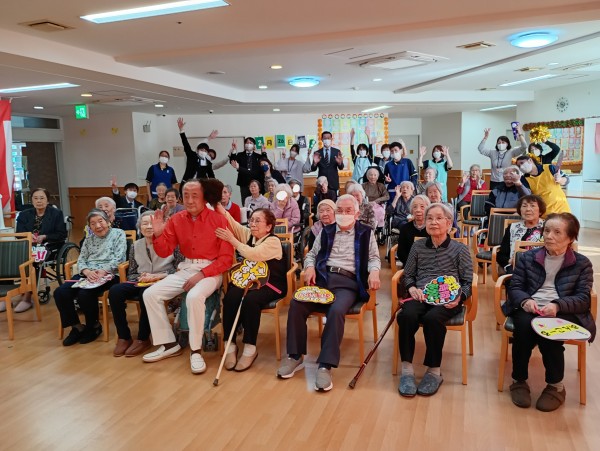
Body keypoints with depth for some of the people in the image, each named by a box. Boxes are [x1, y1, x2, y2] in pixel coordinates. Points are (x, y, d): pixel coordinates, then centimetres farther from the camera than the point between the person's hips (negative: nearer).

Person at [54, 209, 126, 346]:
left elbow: (118, 259, -6)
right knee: (60, 293, -18)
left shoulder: (118, 234, 5)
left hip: (109, 274, -6)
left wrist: (102, 271, -20)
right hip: (88, 274, 6)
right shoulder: (88, 239, 21)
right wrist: (87, 271, -13)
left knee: (84, 294, -32)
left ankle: (93, 326, -4)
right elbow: (81, 260, 11)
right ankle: (77, 326, -1)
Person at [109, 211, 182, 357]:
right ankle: (124, 337, -11)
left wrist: (157, 276, -17)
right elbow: (131, 274, 13)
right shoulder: (136, 246, 13)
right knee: (115, 291, -23)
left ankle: (143, 339, -17)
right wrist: (141, 278, -10)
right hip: (141, 283, 5)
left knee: (146, 293, -37)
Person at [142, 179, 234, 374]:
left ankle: (196, 350, -15)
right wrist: (158, 234, -13)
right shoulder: (177, 220, 3)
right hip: (185, 268, 6)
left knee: (194, 297, -35)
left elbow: (226, 258, -11)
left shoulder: (219, 220, -11)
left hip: (210, 270, -6)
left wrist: (201, 275, -19)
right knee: (150, 294, -8)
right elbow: (165, 252, 6)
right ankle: (169, 344, 4)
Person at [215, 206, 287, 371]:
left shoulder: (273, 241, -10)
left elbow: (253, 255, -26)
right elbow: (232, 223, -3)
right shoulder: (247, 234, 10)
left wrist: (232, 240, -24)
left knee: (250, 300, -35)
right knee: (230, 298, -27)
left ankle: (250, 348, -21)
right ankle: (230, 344, -19)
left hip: (270, 284, -5)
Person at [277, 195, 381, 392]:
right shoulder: (326, 231, 23)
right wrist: (310, 267, 0)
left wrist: (374, 271, -12)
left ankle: (326, 366, -30)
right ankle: (295, 356, -10)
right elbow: (312, 254, 22)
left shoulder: (366, 232, 15)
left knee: (336, 311, -35)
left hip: (347, 281, -3)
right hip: (322, 277, 3)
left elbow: (374, 258, 11)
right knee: (296, 305, -24)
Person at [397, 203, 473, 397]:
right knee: (406, 315, -33)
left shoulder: (460, 249, 10)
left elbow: (468, 282, 8)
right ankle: (407, 369, -22)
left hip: (446, 300, -2)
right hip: (420, 296, 2)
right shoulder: (418, 246, 16)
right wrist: (412, 288, -4)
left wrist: (459, 297, -13)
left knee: (432, 318, -36)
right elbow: (408, 275, 19)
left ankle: (434, 371, -18)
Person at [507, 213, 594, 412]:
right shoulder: (528, 257, 14)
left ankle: (556, 386, -13)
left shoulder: (582, 263, 9)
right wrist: (525, 300, -16)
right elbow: (514, 287, 9)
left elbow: (583, 299, 0)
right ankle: (519, 381, -15)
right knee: (524, 324, -33)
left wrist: (557, 305, -21)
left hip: (563, 312, -1)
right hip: (530, 308, 2)